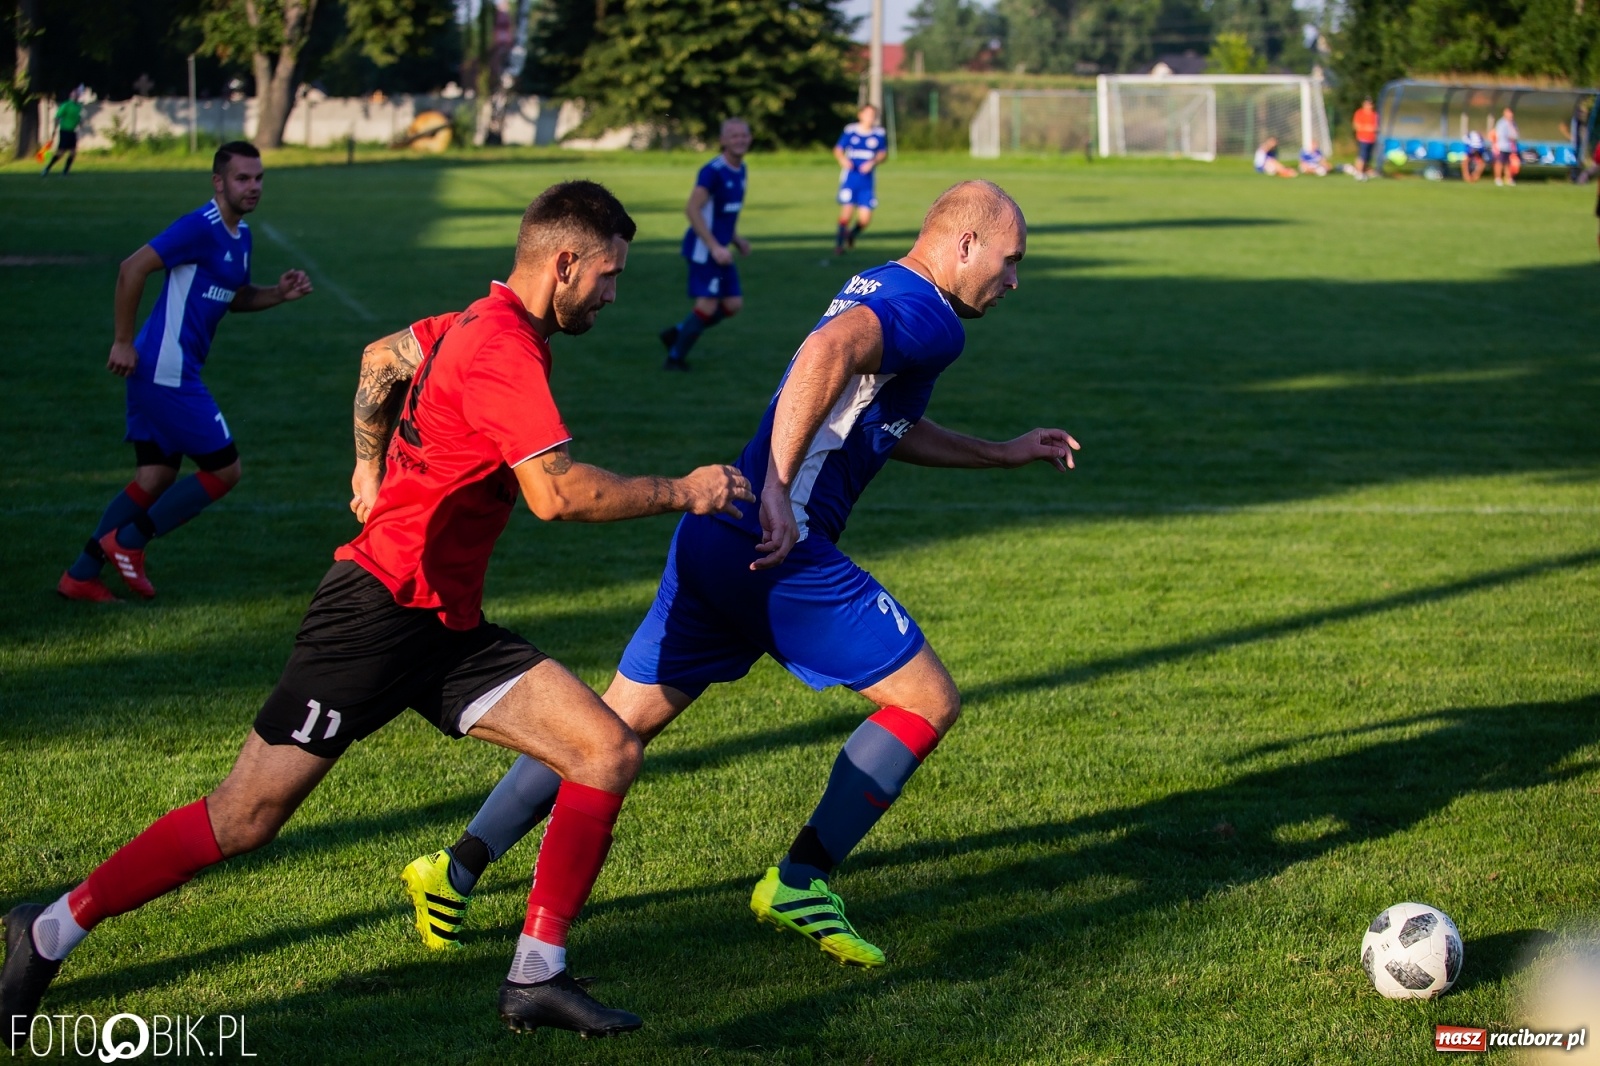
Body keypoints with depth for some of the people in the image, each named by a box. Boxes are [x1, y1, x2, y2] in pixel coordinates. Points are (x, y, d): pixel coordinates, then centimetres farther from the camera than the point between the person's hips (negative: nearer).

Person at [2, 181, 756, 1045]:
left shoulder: (475, 326, 13)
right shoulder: (503, 349, -17)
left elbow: (380, 358, 32)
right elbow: (557, 493, -26)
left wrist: (376, 471, 33)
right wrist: (681, 493, -16)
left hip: (446, 629, 10)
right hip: (379, 609, -10)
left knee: (610, 753, -4)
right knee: (243, 820, -4)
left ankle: (537, 978, 0)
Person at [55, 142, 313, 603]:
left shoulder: (240, 235, 13)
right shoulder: (200, 227, -17)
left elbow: (235, 297, 27)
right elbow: (132, 269, -20)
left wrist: (280, 293, 8)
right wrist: (123, 342, -18)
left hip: (168, 373, 10)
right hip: (165, 371, -10)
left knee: (155, 479, 12)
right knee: (225, 469, -4)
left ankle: (80, 575, 16)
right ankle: (127, 543, 5)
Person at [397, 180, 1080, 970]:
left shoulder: (873, 290, 23)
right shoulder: (930, 317, -8)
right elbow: (829, 351, -29)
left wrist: (1004, 454, 42)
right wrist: (776, 491, -33)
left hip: (712, 541, 9)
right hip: (780, 551, -9)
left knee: (619, 726, 14)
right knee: (928, 702, 2)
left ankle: (458, 867, 14)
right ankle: (801, 882, 3)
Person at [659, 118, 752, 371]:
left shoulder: (740, 170, 9)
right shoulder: (713, 171, -18)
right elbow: (692, 209, -23)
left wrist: (735, 239, 12)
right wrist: (715, 247, -26)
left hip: (719, 249, 9)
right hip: (703, 248, -9)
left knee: (733, 304, 6)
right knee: (707, 304, -9)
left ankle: (676, 333, 20)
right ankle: (675, 357, 7)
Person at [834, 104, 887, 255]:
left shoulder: (880, 133, 2)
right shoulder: (850, 131, -1)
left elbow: (883, 153, 7)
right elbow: (838, 149, 6)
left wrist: (873, 162, -13)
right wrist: (843, 159, -16)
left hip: (868, 181, 2)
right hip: (850, 178, -2)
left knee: (865, 218, -3)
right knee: (847, 211, -14)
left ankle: (852, 234, 31)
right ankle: (839, 244, 4)